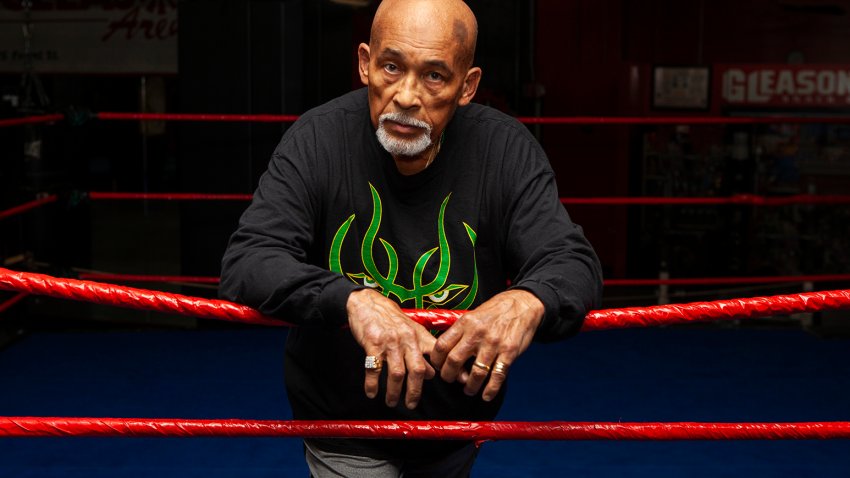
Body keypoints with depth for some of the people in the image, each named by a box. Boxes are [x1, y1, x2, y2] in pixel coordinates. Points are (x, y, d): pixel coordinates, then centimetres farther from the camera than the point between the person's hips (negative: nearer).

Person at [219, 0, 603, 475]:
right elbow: (246, 262, -27)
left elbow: (574, 262, -22)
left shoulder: (507, 149, -16)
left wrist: (527, 302, -47)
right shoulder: (319, 139, -19)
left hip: (460, 422, 3)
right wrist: (351, 300, -47)